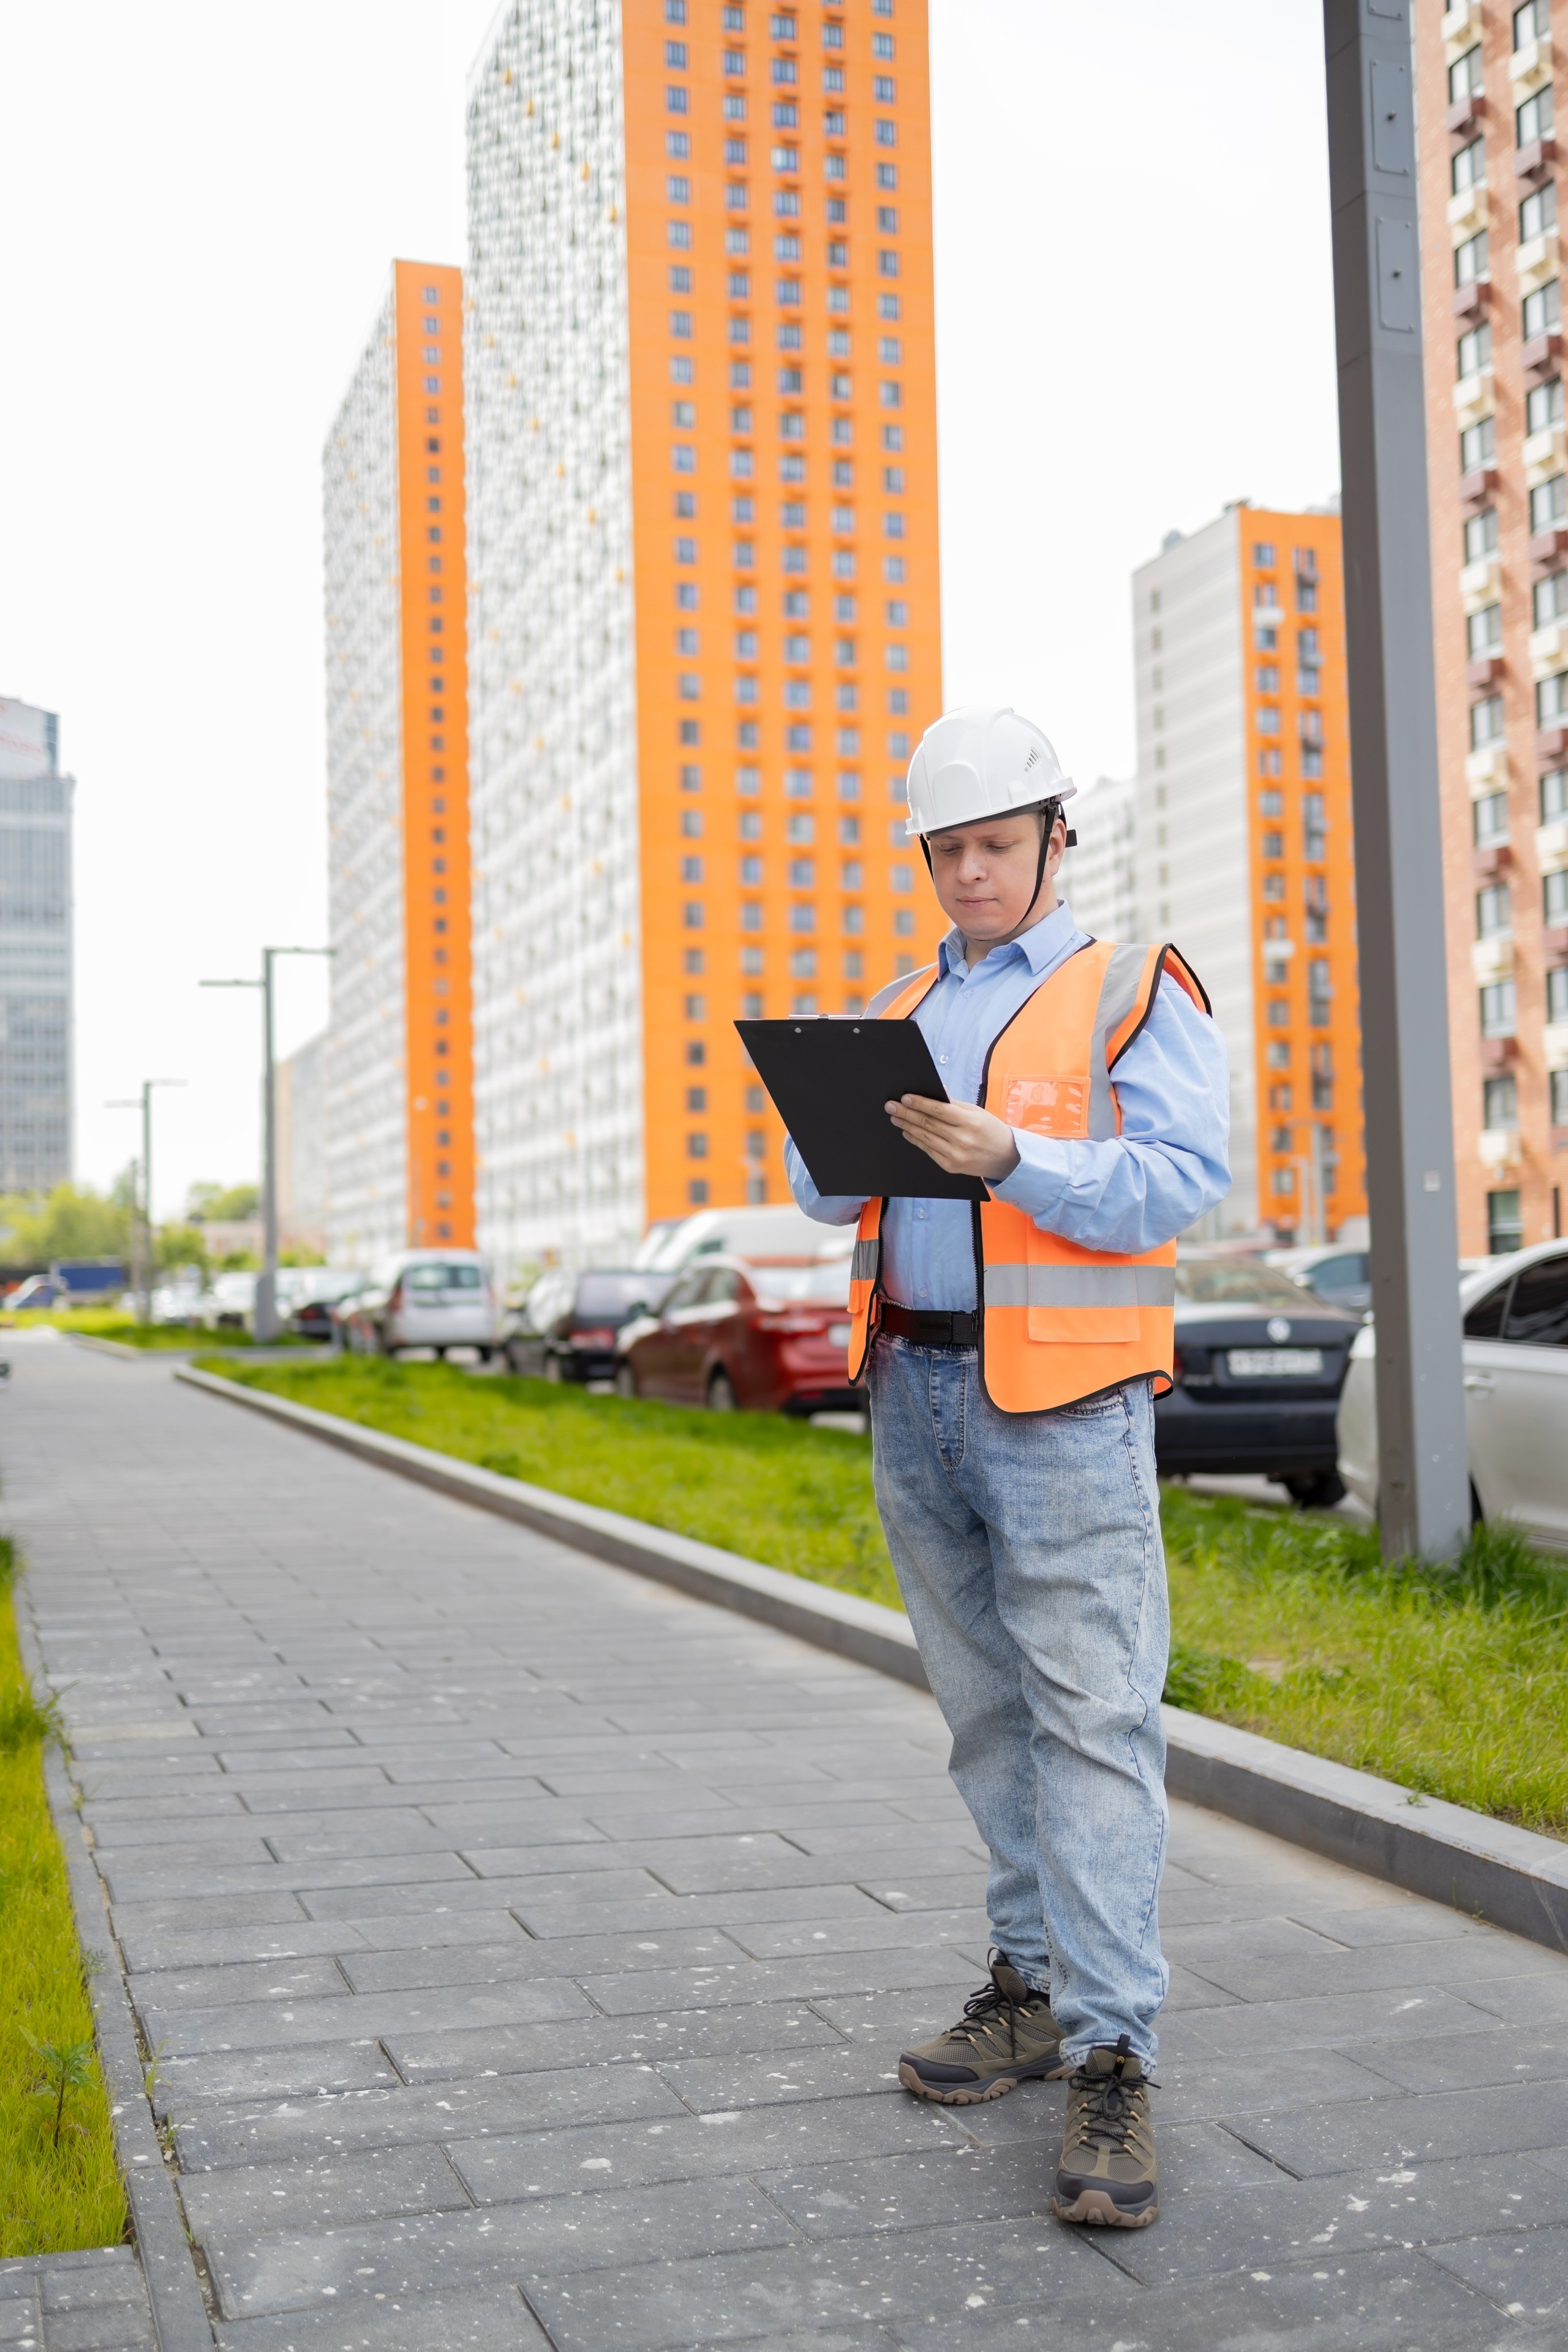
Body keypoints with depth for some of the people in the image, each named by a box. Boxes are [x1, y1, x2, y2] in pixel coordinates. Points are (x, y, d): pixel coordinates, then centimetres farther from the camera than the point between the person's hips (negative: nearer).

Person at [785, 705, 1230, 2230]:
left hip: (1059, 1399, -5)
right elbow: (821, 1186, 12)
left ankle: (1110, 2060, -8)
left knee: (1092, 1715, -10)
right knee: (988, 1709, 10)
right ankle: (1035, 1983, 21)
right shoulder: (896, 1015, 19)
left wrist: (1011, 1158, -24)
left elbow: (1184, 1176, -10)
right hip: (912, 1389, 6)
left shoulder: (1132, 994, 2)